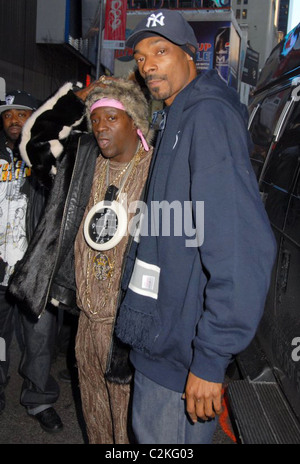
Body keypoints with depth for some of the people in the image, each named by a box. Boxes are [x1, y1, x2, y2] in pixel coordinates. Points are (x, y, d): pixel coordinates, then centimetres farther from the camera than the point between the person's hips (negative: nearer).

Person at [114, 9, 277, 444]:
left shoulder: (209, 115, -19)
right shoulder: (175, 120, 13)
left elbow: (242, 245, -29)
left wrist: (210, 358, -26)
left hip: (182, 357, -9)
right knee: (147, 430, 26)